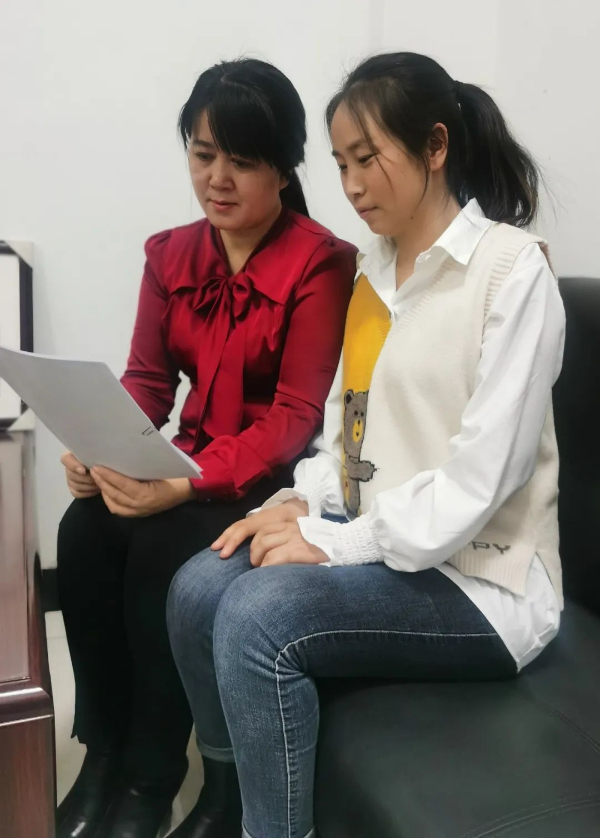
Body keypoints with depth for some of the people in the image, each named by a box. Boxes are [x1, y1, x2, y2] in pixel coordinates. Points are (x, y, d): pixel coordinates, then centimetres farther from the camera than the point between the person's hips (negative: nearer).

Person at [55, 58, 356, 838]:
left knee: (163, 551, -29)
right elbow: (146, 379, 4)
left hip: (281, 478, -5)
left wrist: (189, 484, -30)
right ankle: (103, 756, -5)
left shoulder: (321, 263, -12)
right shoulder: (171, 254, 7)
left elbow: (297, 416, -18)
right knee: (83, 532, -22)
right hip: (192, 466, 5)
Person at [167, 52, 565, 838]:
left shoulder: (512, 267, -13)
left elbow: (481, 476, -19)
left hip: (478, 575, -7)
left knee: (258, 615, -26)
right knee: (197, 588, -12)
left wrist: (338, 542, -17)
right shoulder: (376, 269, 11)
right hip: (376, 542, 7)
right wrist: (301, 502, -4)